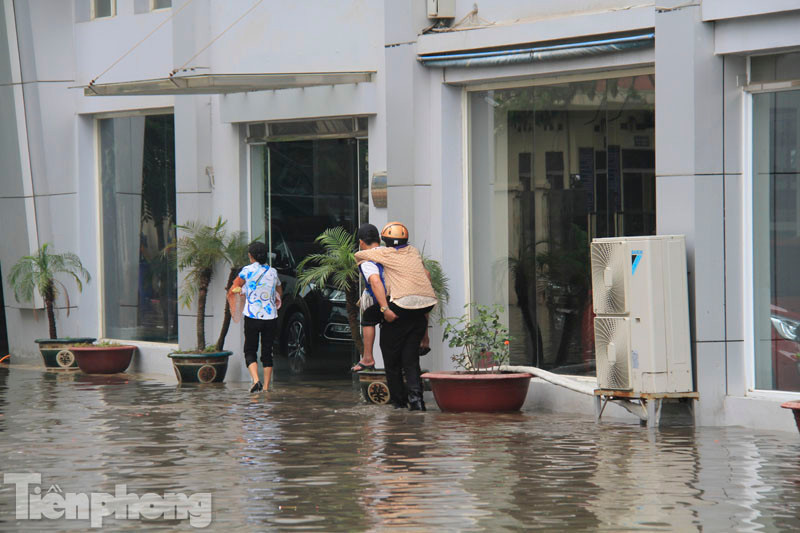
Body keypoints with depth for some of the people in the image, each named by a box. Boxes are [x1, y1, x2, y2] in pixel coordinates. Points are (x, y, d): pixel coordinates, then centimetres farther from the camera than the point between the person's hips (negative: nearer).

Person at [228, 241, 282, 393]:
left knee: (250, 351, 5)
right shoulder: (273, 272, 6)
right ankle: (266, 386, 10)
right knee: (267, 352, 11)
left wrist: (239, 290, 24)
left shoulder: (247, 271, -5)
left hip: (252, 317, -3)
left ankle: (256, 380, -17)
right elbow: (280, 293, 24)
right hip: (271, 317, 3)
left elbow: (231, 291, 4)